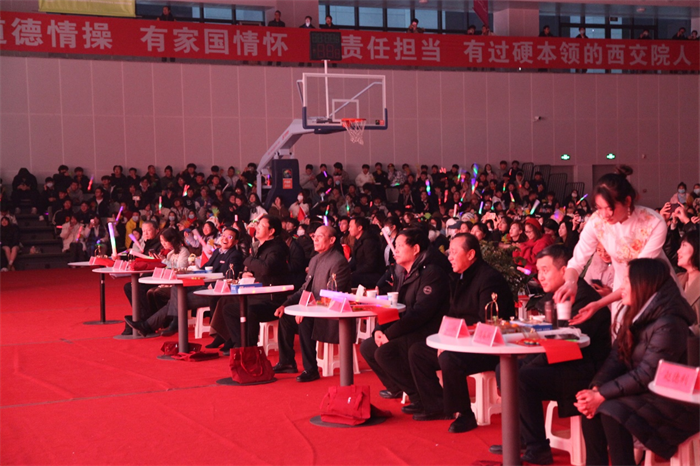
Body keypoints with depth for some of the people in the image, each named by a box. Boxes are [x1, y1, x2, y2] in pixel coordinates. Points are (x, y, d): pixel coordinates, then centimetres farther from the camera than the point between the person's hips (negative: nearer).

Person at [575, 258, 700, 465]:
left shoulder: (668, 324, -23)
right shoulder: (635, 314, 6)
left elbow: (646, 375, -25)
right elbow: (616, 358, 1)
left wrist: (601, 395, -25)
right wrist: (596, 388, -16)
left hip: (670, 400, -8)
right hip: (639, 388, 8)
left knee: (611, 410, -28)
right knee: (590, 404, -14)